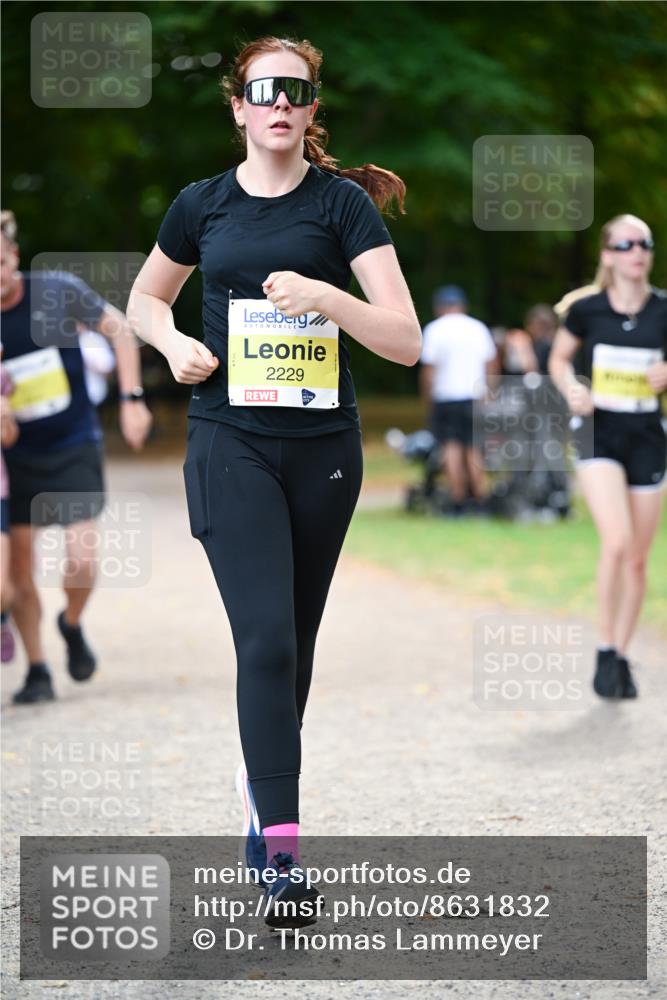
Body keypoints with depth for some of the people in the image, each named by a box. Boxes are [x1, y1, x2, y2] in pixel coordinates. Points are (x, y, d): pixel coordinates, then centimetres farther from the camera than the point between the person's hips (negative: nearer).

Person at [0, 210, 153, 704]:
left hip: (75, 447, -2)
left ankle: (72, 625, 20)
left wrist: (131, 399, -5)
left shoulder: (57, 290, -12)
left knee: (81, 562, -12)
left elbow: (118, 328, 1)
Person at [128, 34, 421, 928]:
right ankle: (281, 856, -16)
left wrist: (323, 295, -26)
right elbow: (145, 298, 22)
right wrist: (174, 343, 0)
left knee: (295, 640, 13)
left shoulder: (343, 203, -3)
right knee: (266, 637, -14)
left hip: (323, 445, 1)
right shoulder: (202, 206, 4)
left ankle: (262, 780, 37)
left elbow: (405, 340, -10)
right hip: (230, 443, -1)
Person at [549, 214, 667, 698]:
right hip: (600, 433, -2)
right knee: (617, 541, -20)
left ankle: (622, 657, 21)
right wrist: (572, 390, -9)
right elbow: (560, 358, 10)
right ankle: (606, 653, -7)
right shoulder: (586, 308, -4)